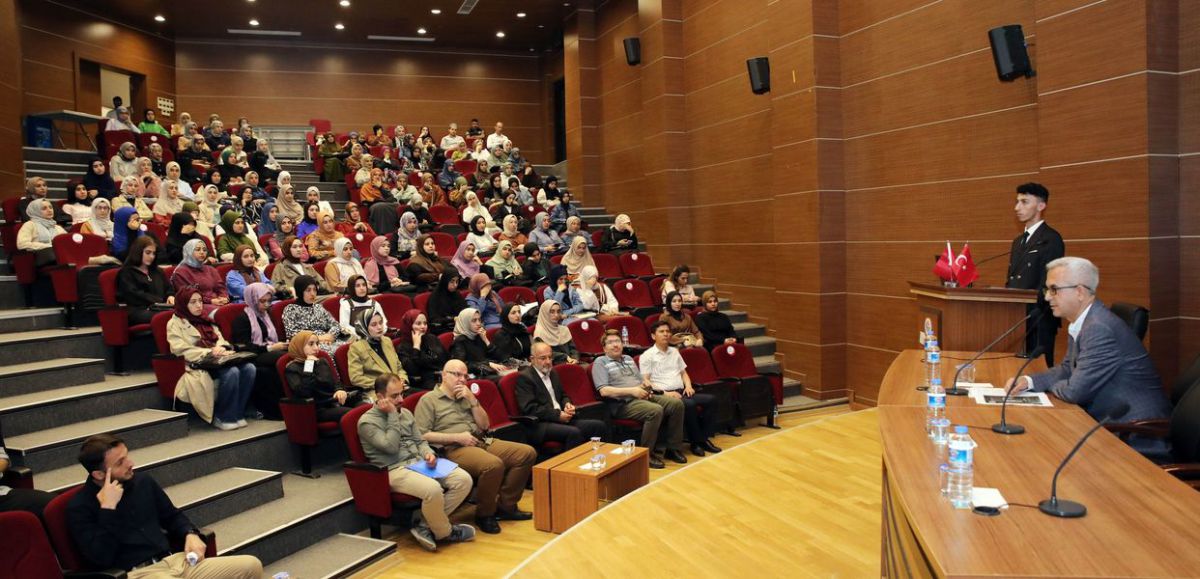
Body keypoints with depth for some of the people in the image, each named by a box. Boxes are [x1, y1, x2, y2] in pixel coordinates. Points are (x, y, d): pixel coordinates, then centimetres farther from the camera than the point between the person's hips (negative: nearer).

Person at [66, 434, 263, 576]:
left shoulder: (143, 481, 12)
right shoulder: (80, 507, -3)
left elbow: (172, 516, 26)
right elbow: (101, 559, -14)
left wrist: (191, 534, 6)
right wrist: (108, 508, -16)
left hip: (173, 560, 6)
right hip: (136, 573, -6)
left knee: (251, 565, -12)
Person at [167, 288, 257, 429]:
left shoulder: (205, 320, 25)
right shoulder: (175, 324, 5)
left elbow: (220, 339, 18)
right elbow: (182, 350, -8)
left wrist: (221, 348, -7)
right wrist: (209, 352, -17)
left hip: (216, 360, 6)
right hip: (197, 365, -6)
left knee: (249, 368, -24)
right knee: (231, 372, -34)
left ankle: (238, 413, -17)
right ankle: (223, 418, -20)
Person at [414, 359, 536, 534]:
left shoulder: (466, 397, 23)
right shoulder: (428, 400, 3)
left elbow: (484, 425, 17)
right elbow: (421, 435, -7)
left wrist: (472, 399, 3)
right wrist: (457, 437, -12)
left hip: (482, 441, 8)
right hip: (454, 449, -8)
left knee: (527, 452, -8)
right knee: (493, 464, -35)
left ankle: (505, 506, 0)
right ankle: (484, 514, -11)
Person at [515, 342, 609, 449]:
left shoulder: (552, 373, 19)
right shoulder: (524, 377, -6)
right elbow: (529, 408, -15)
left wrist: (567, 404, 4)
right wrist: (557, 414, -16)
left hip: (562, 419, 8)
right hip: (541, 425, -8)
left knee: (600, 426, -10)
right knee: (574, 432, -34)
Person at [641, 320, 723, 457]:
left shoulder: (675, 352, 21)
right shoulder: (647, 356, 0)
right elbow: (645, 381, -7)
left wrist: (688, 386, 2)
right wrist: (664, 393, -17)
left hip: (681, 392, 7)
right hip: (663, 395, -7)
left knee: (711, 399, -16)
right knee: (689, 405, -34)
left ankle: (704, 438, -11)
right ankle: (696, 441, -18)